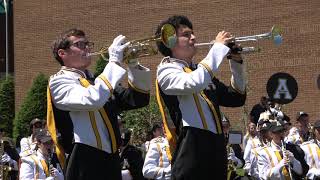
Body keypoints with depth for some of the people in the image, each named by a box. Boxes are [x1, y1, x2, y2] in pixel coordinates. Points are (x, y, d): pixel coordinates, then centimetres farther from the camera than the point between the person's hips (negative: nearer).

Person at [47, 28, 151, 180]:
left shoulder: (97, 81, 19)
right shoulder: (59, 81, -3)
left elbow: (139, 99, 16)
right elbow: (92, 100, -22)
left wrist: (133, 64, 1)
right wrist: (114, 62, -15)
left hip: (111, 161, 7)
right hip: (85, 163, -7)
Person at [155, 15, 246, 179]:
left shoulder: (200, 70, 21)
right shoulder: (166, 70, -2)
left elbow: (236, 99, 22)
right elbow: (193, 84, -24)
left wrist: (236, 63, 9)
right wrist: (219, 47, -14)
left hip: (217, 153, 8)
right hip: (192, 154, -7)